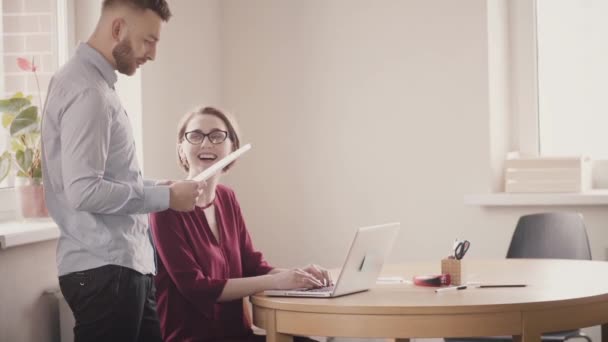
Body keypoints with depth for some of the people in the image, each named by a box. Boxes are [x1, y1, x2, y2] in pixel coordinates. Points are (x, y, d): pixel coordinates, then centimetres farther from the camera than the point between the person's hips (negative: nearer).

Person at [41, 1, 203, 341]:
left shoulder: (95, 82, 15)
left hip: (124, 263, 10)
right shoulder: (87, 91, -17)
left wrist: (156, 187, 8)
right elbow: (84, 191, -24)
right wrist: (164, 197, -16)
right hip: (103, 269, -10)